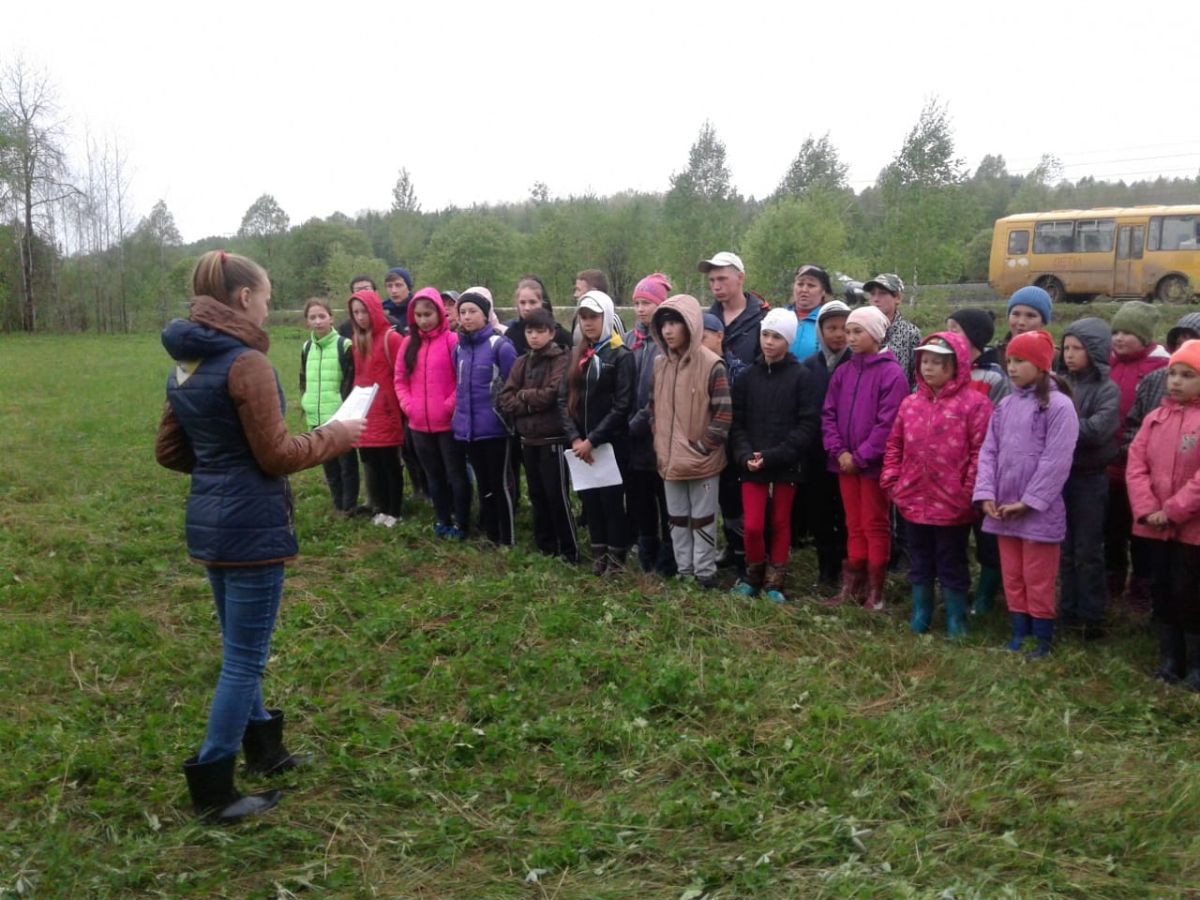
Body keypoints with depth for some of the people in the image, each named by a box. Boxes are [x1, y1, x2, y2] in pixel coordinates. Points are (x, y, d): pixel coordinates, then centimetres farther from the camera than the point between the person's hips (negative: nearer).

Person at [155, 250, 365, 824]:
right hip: (251, 525, -9)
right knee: (245, 658, 2)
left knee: (240, 648, 22)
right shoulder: (246, 363, -18)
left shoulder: (184, 364, 9)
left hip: (208, 520, 9)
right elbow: (277, 456, -16)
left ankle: (262, 747, 38)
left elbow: (169, 451, 13)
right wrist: (336, 436, -4)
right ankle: (213, 790, 10)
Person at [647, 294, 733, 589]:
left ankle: (705, 574, 18)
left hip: (701, 460, -6)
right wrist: (658, 442, 6)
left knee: (702, 519, 6)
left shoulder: (711, 364, -15)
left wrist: (703, 446, -13)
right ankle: (683, 572, 28)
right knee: (677, 518, 16)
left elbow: (724, 412, -14)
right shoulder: (660, 363, 4)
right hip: (669, 459, 6)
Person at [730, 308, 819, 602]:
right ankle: (754, 576, 21)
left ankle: (775, 582, 22)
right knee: (753, 525, -3)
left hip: (785, 465, -2)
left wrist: (773, 455, -15)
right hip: (751, 465, 2)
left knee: (780, 523, 9)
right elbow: (736, 421, 4)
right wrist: (745, 455, -12)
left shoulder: (800, 376, -4)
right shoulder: (748, 375, 5)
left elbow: (808, 424, -9)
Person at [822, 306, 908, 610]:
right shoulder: (842, 372, 8)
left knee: (875, 525, 4)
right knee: (853, 525, 12)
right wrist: (839, 451, -7)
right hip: (845, 462, 5)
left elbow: (887, 423, -15)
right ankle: (851, 587, 19)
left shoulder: (891, 373, -11)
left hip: (874, 463, -5)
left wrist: (860, 457, -15)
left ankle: (874, 591, 12)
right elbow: (829, 414, 6)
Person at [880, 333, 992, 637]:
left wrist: (970, 492, -15)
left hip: (953, 504, -5)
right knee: (919, 563, 17)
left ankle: (956, 621, 22)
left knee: (951, 565, 8)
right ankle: (920, 617, 31)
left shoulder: (974, 404, -11)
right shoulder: (910, 403, 7)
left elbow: (981, 451, -13)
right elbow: (895, 445, 13)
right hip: (914, 500, 5)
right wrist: (891, 481, 5)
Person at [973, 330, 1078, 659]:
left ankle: (1043, 638, 16)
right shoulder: (1005, 405, 11)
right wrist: (986, 495, -4)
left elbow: (1056, 461, -16)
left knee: (1038, 580, 3)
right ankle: (1020, 634, 26)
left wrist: (1027, 502, -17)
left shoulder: (1058, 405, -11)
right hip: (1003, 510, 7)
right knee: (1012, 577, 14)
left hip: (1039, 511, -6)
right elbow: (989, 451, 8)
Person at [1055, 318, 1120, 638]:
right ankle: (1068, 611, 24)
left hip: (1090, 478, -4)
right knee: (1065, 548, 13)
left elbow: (1097, 429, -21)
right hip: (1059, 474, 4)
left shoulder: (1107, 390, -7)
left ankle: (1092, 617, 14)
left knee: (1088, 551, 4)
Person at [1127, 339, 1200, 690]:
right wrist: (1147, 509, -10)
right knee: (1163, 592, 13)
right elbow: (1136, 465, 2)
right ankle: (1169, 660, 27)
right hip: (1156, 525, 5)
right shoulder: (1155, 418, 7)